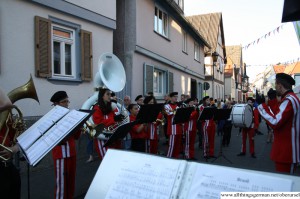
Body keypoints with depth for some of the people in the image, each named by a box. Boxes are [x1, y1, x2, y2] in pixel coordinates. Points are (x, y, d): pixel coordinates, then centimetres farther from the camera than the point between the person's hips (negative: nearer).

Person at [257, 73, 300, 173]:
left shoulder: (288, 101, -22)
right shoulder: (290, 98, 12)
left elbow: (275, 123, -28)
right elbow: (278, 116, 19)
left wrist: (262, 105, -23)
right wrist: (272, 100, 13)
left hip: (286, 151, -11)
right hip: (286, 149, 11)